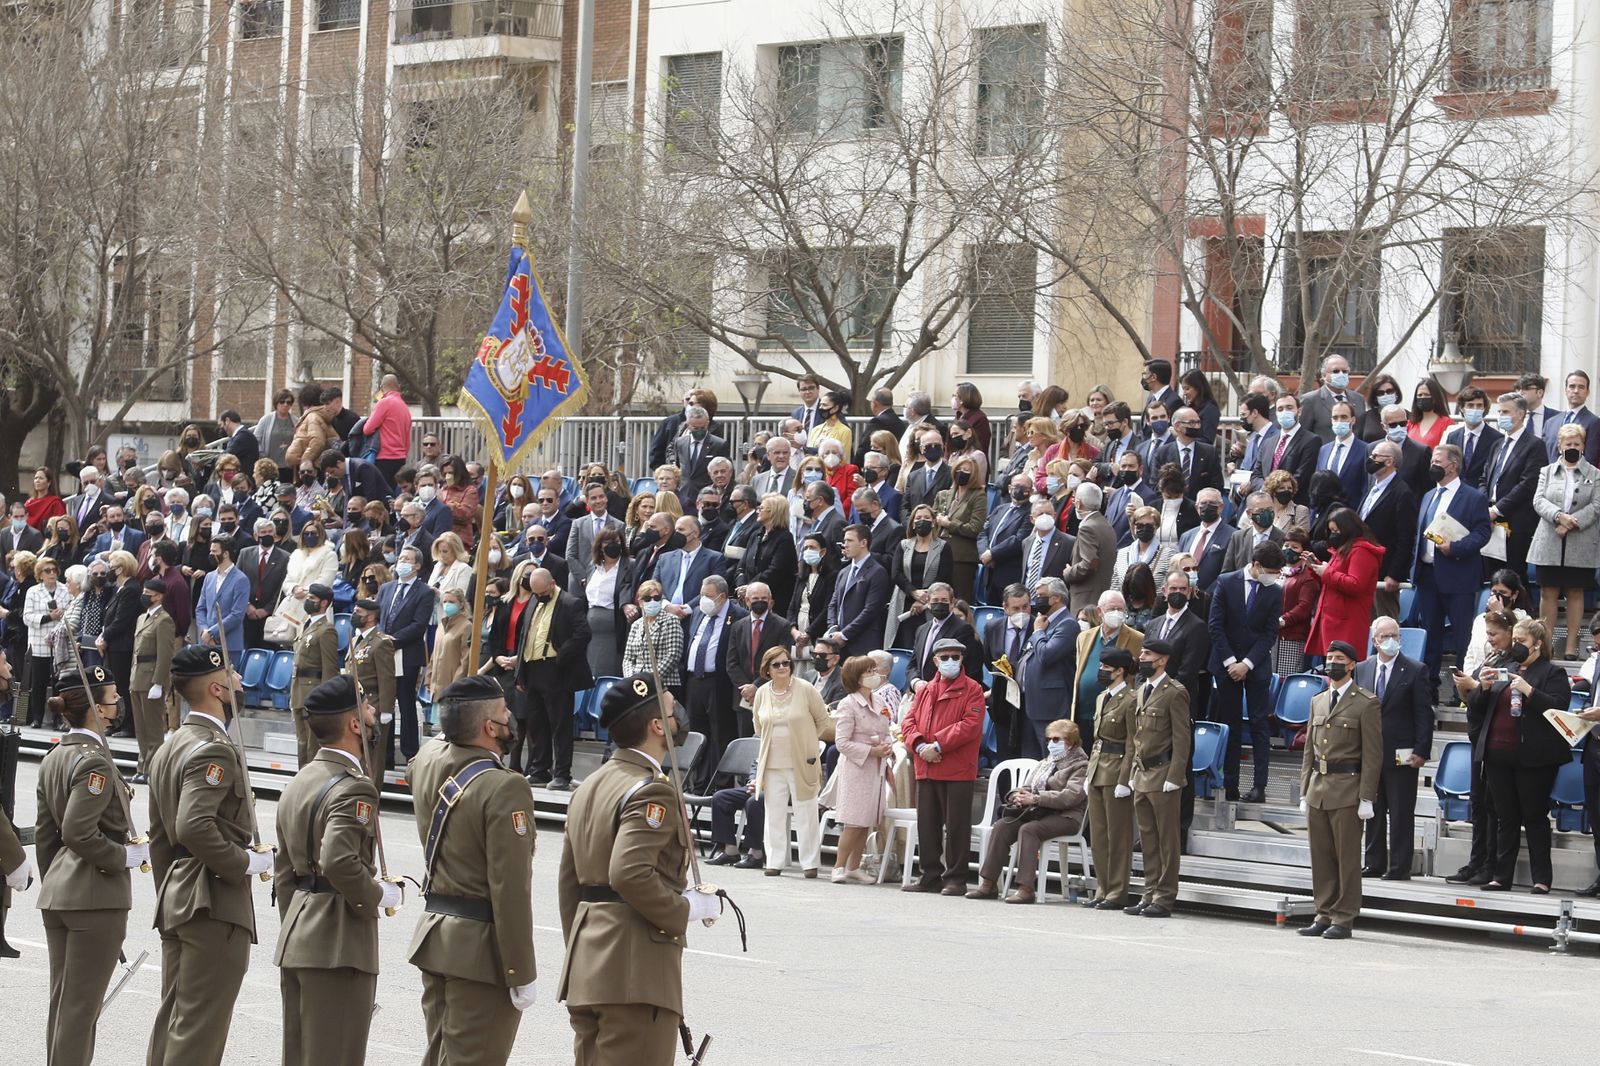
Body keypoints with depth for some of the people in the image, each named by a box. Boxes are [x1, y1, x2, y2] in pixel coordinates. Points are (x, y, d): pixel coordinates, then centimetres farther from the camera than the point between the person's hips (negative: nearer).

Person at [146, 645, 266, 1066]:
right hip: (216, 904, -10)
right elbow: (195, 826, -29)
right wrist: (245, 863, -17)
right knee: (199, 1031, -7)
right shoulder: (215, 750, -16)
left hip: (176, 900, 10)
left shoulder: (170, 747, 15)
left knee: (172, 1022, 13)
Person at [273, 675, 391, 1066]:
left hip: (295, 942, 9)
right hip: (339, 946, -9)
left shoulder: (299, 782, 14)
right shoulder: (353, 788, -16)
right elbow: (339, 862, -30)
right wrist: (378, 896, -14)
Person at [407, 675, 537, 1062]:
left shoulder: (427, 761, 2)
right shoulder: (505, 788, -21)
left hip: (434, 935, 8)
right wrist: (521, 976, -19)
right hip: (481, 948, -8)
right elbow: (510, 890, -23)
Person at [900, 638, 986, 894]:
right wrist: (920, 746, -10)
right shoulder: (924, 691, 17)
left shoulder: (972, 690, -1)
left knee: (956, 826, -3)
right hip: (926, 770, 6)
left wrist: (938, 746, -17)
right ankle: (931, 877, 17)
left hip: (958, 770, -6)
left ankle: (955, 879, 1)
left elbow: (970, 725, -13)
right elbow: (908, 721, 10)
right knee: (927, 825, 9)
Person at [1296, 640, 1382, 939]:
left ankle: (1344, 918, 2)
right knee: (1321, 857, 8)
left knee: (1347, 857, -2)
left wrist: (1366, 798, -12)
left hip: (1347, 790, -6)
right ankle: (1324, 914, 15)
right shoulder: (1318, 701, 16)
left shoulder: (1366, 703, -4)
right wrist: (1304, 792, 13)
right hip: (1317, 788, 6)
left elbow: (1372, 754, -8)